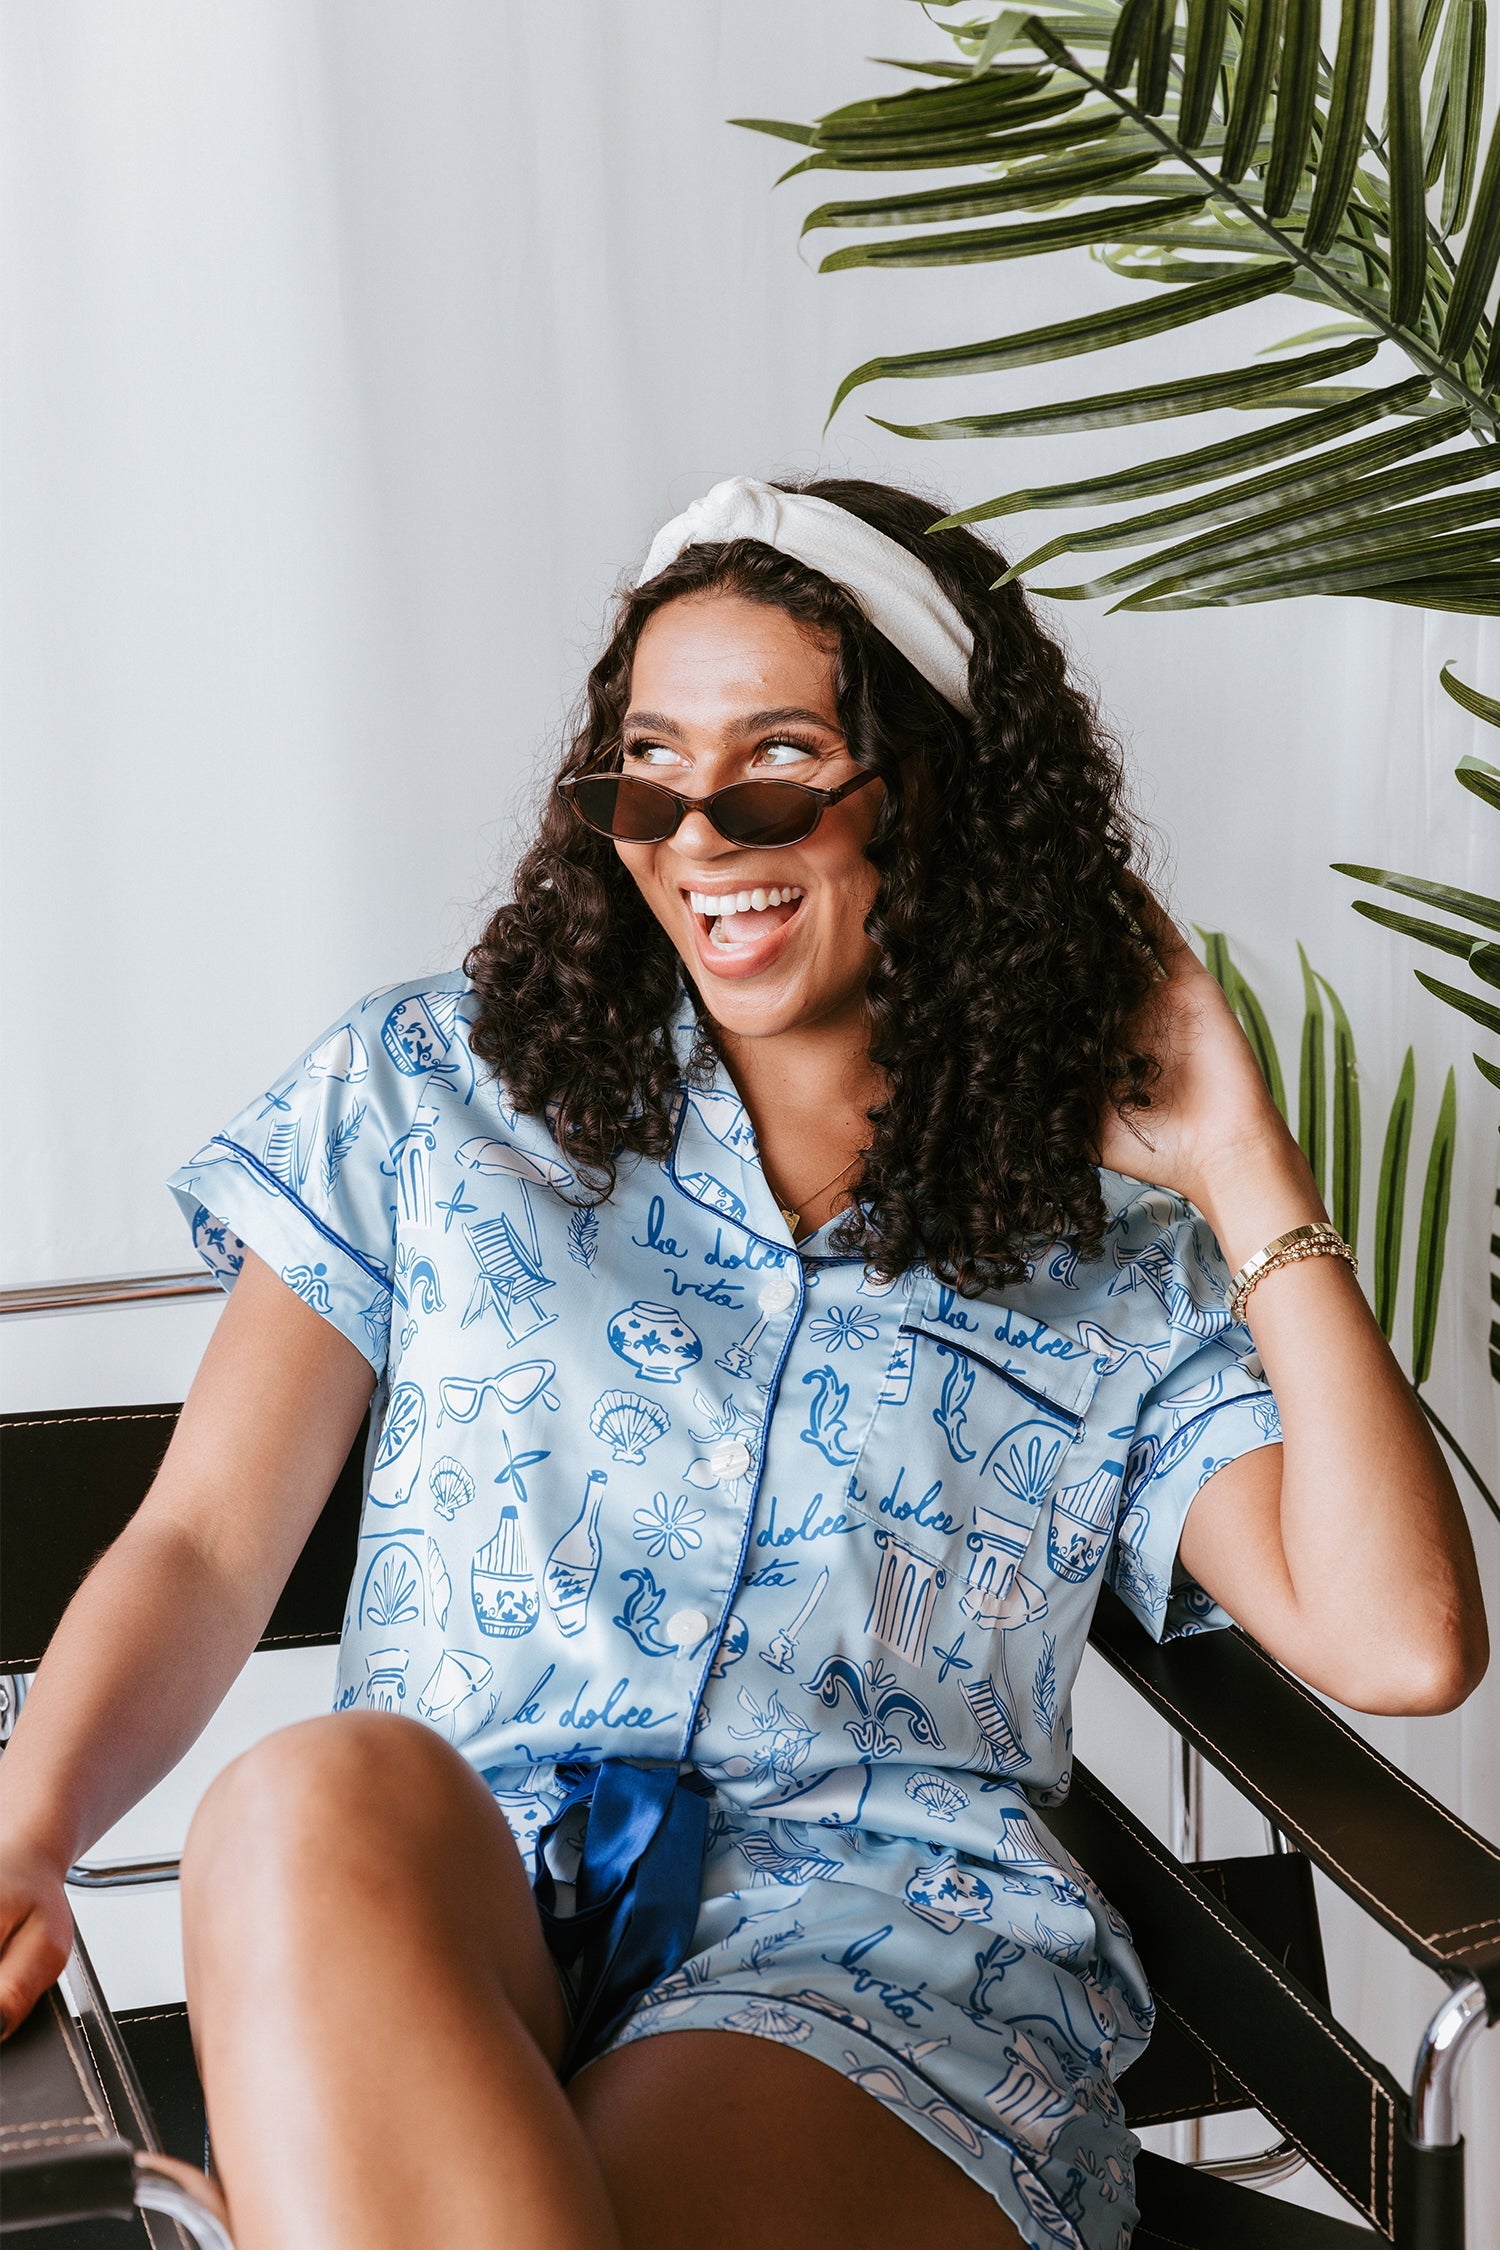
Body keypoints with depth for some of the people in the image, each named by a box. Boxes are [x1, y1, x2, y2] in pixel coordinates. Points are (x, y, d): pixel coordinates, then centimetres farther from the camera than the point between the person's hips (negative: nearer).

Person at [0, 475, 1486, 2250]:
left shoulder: (1115, 1255, 15)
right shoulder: (434, 1090, 17)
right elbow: (204, 1548, 11)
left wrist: (1243, 1170, 6)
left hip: (882, 1954, -2)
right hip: (421, 1913, 3)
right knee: (315, 1796, -36)